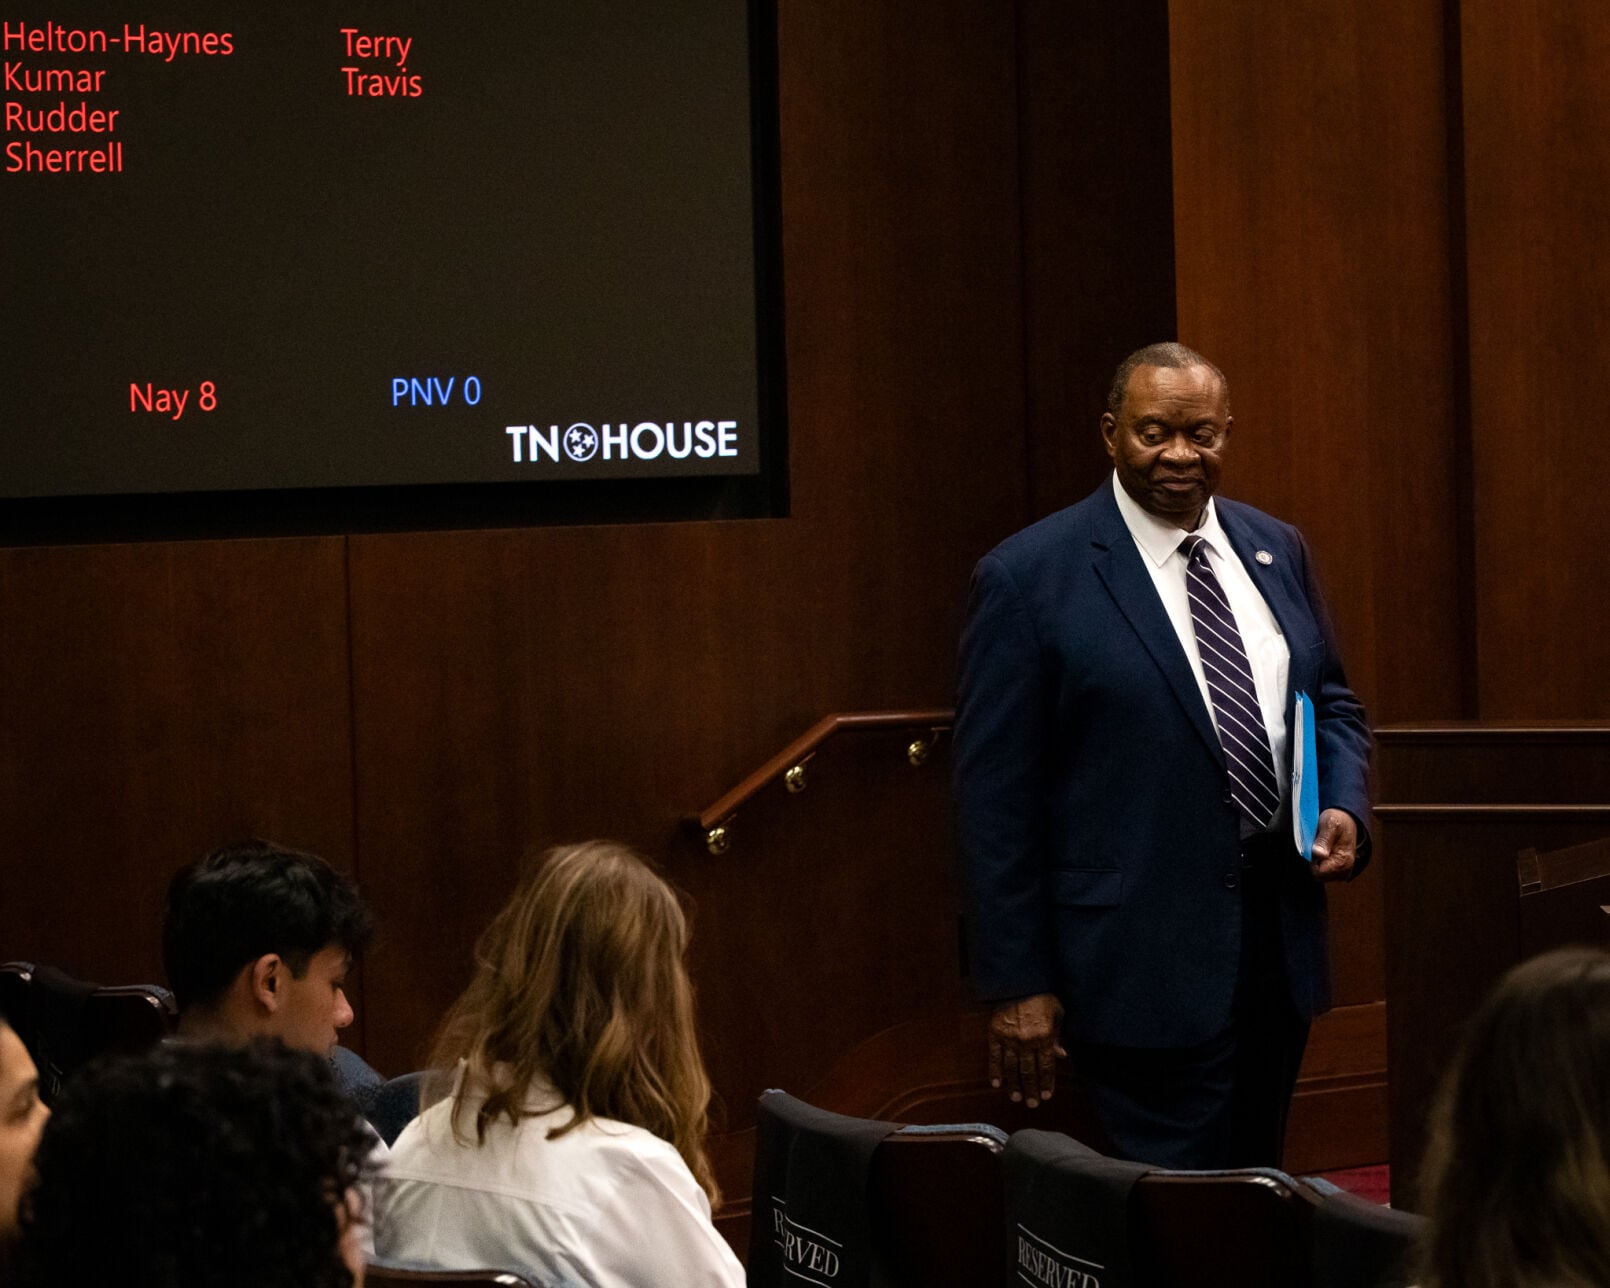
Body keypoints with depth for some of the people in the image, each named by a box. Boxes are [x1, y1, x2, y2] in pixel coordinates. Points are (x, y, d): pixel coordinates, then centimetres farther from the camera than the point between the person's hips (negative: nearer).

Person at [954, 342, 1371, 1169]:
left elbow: (1331, 704, 22)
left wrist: (1343, 807, -1)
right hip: (1144, 965, -6)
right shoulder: (1028, 578, -8)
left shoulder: (1275, 551, 10)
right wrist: (1017, 984, -10)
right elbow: (995, 799, -8)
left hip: (1278, 938, 6)